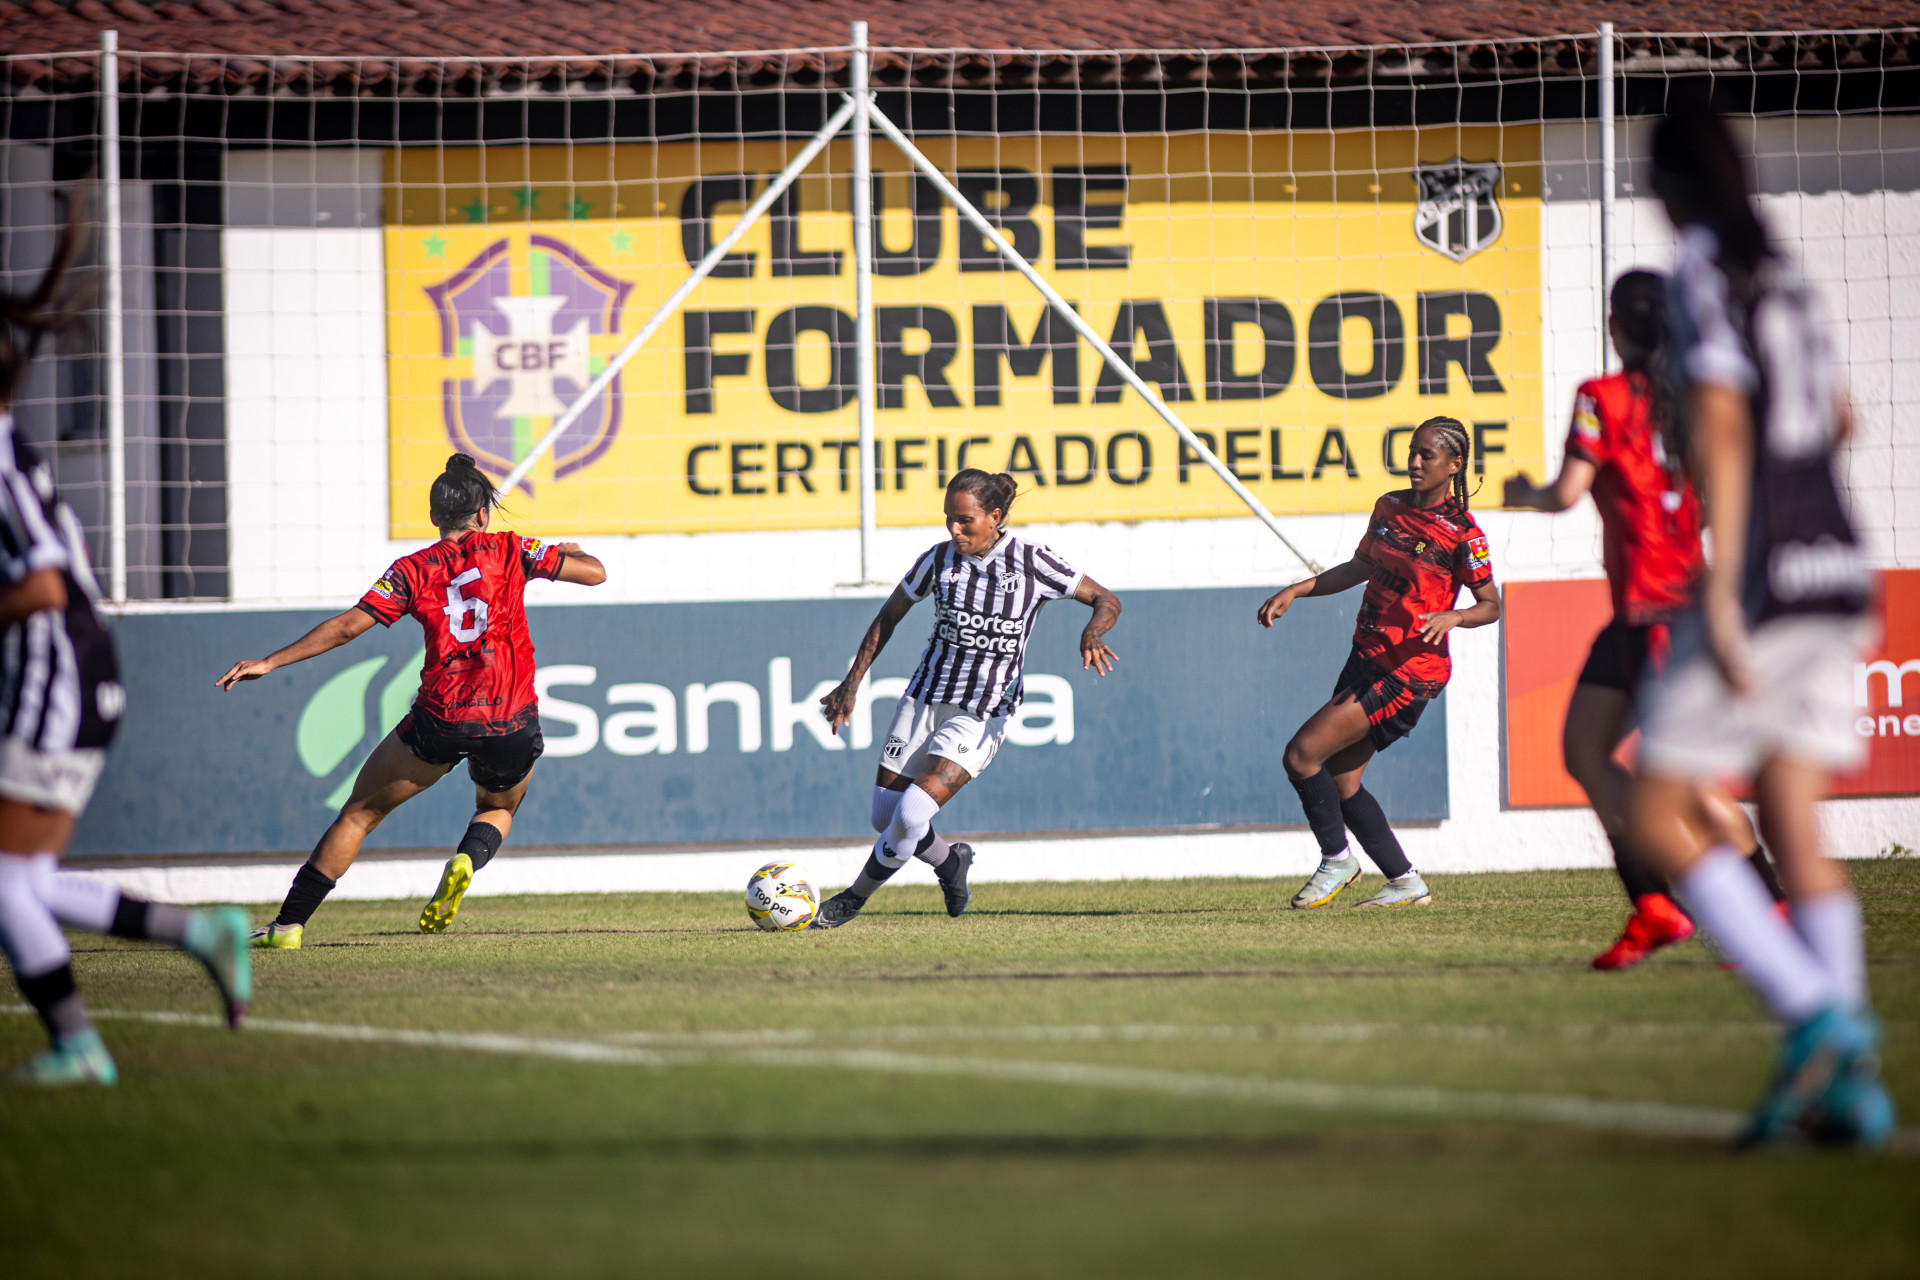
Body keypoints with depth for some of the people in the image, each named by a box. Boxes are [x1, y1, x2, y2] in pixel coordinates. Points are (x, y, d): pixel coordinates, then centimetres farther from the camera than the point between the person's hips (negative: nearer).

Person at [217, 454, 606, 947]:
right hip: (512, 722, 1)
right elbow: (595, 572, 5)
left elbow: (347, 626, -1)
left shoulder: (413, 569, 5)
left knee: (360, 812, 14)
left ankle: (289, 924, 8)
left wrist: (269, 663, 3)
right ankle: (467, 861, -5)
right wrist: (568, 552, 29)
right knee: (498, 809, 31)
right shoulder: (511, 551, 6)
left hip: (441, 718, -1)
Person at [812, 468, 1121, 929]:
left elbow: (1106, 601, -3)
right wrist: (852, 683, 8)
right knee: (884, 817, 4)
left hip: (982, 717, -4)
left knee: (912, 813, -19)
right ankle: (950, 863, 34)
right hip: (924, 700, 4)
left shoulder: (1032, 562, -9)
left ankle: (855, 897, 3)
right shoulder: (939, 559, -2)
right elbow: (890, 615, 12)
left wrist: (1091, 634, -25)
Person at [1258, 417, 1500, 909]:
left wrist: (1452, 616, -26)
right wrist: (1296, 591, 14)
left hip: (1410, 670, -8)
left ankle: (1337, 860, 3)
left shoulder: (1462, 533, -12)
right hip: (1367, 657, 8)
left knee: (1301, 755, -14)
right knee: (1340, 779, 8)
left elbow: (1491, 605, -7)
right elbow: (1359, 568, 22)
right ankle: (1407, 883, 15)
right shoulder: (1390, 507, 9)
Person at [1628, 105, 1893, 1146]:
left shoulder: (1701, 276, -8)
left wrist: (1722, 597, -21)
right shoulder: (1779, 276, 15)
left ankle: (1815, 1014, -15)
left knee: (1660, 817, 0)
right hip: (1833, 572, 7)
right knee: (1794, 833, 5)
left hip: (1758, 582, -7)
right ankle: (1848, 1080, -5)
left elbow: (1722, 425, -18)